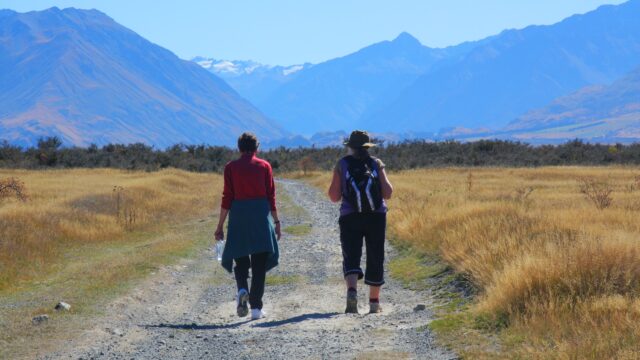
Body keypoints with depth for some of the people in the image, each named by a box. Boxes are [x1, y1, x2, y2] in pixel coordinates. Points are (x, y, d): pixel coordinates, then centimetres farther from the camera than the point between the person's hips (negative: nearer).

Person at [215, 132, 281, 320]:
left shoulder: (231, 167, 2)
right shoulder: (264, 166, 4)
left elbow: (227, 198, -1)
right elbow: (271, 196, 2)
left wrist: (220, 226, 3)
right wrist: (276, 222, 10)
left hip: (239, 215, 0)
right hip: (261, 215, 0)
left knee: (240, 259, 12)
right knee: (259, 263, 5)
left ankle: (242, 289, -17)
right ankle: (256, 308, 1)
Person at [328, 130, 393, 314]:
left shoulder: (342, 165, 1)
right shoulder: (376, 164, 2)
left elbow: (334, 197, -1)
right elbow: (387, 194, -2)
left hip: (350, 218, -1)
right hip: (376, 217, 1)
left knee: (351, 258, -2)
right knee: (375, 259, 11)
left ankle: (352, 292, -28)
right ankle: (374, 302, 16)